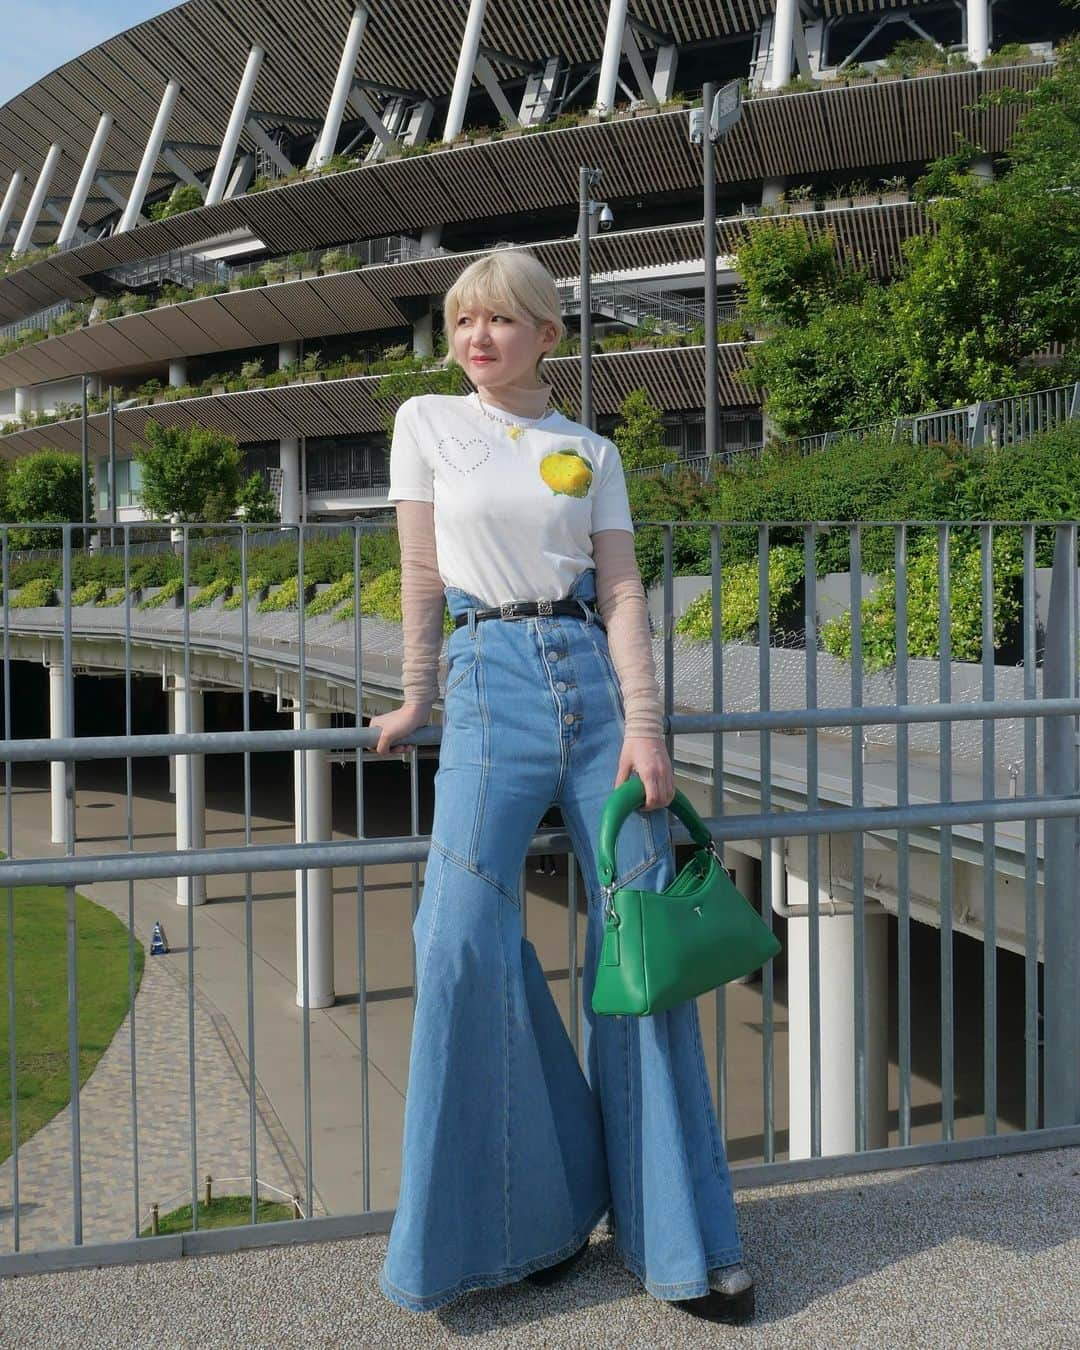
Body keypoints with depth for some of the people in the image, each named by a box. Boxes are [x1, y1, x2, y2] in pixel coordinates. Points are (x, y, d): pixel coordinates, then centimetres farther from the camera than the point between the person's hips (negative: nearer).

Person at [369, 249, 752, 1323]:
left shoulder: (591, 452, 13)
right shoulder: (426, 423, 12)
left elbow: (621, 591, 4)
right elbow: (421, 573, 9)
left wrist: (644, 721, -8)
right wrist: (415, 703, 8)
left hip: (594, 672, 1)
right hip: (490, 679, -1)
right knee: (465, 936, -17)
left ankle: (676, 1239, 8)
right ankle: (535, 1204, 3)